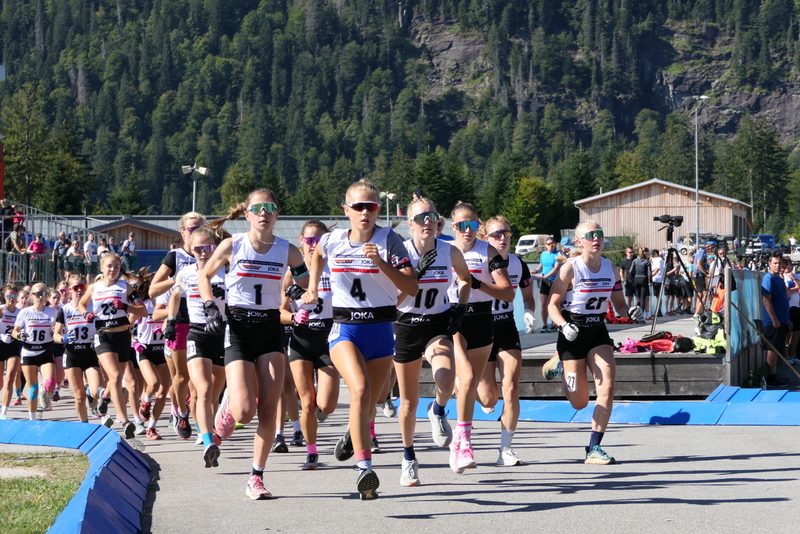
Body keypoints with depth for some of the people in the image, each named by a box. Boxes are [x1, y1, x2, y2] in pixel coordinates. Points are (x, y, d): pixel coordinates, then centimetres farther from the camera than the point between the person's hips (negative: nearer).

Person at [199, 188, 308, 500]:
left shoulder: (287, 251, 0)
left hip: (271, 331, 2)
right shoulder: (232, 246, -5)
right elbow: (204, 277, 9)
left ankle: (256, 479, 4)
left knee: (269, 409, -6)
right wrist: (211, 309, -5)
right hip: (237, 330, -2)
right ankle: (228, 405, 24)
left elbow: (308, 284, 14)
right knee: (244, 411, -14)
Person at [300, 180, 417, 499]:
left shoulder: (389, 241, -7)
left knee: (369, 407, 12)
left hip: (381, 331, 1)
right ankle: (364, 469, -32)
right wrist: (312, 288, 18)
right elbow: (317, 255, 27)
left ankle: (352, 437, 49)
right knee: (360, 390, -28)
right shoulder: (331, 241, 0)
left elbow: (412, 288, -15)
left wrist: (380, 263, -25)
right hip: (344, 329, -1)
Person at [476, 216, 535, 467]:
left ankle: (506, 448, -1)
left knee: (511, 390, -10)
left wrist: (528, 313, -6)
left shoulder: (518, 265, 1)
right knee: (489, 399, -1)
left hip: (507, 330, 3)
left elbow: (528, 296, 15)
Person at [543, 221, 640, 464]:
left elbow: (619, 305, 11)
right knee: (580, 402, 1)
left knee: (607, 385, -15)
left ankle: (594, 448, -6)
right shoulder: (570, 268, -12)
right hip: (573, 334, -4)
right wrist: (564, 326, -28)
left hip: (598, 331, 4)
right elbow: (553, 304, -10)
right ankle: (560, 365, 34)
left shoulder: (611, 269, 3)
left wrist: (631, 313, -12)